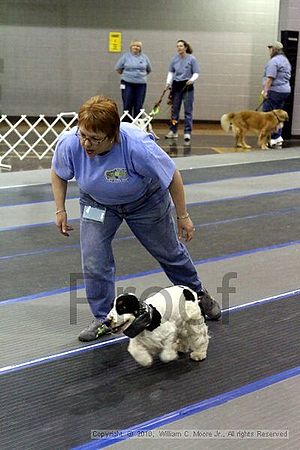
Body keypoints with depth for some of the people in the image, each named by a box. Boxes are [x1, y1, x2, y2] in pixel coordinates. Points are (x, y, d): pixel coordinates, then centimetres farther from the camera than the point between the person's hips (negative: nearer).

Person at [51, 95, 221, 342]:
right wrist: (61, 210, -4)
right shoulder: (68, 143, -30)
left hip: (144, 201, -2)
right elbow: (58, 174, -5)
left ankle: (198, 293, 41)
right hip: (97, 203, 2)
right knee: (93, 263, -9)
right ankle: (103, 319, 11)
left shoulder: (138, 147, -41)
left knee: (169, 251, 15)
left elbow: (172, 176, -24)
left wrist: (183, 216, -14)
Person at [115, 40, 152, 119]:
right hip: (128, 84, -2)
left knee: (138, 106, 3)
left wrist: (141, 74, 14)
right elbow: (118, 68, 8)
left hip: (141, 84, 2)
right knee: (127, 106, -2)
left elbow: (149, 69, 19)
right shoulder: (126, 56, 2)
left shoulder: (144, 57, 8)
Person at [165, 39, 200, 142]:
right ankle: (173, 131, 19)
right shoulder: (174, 59, 4)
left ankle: (187, 132, -4)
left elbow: (196, 73, -5)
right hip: (176, 86, 4)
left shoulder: (192, 59, -6)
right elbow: (171, 72, 11)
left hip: (187, 86, -4)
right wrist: (168, 82, -3)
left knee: (188, 110, -5)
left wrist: (192, 80, -23)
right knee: (174, 109, 9)